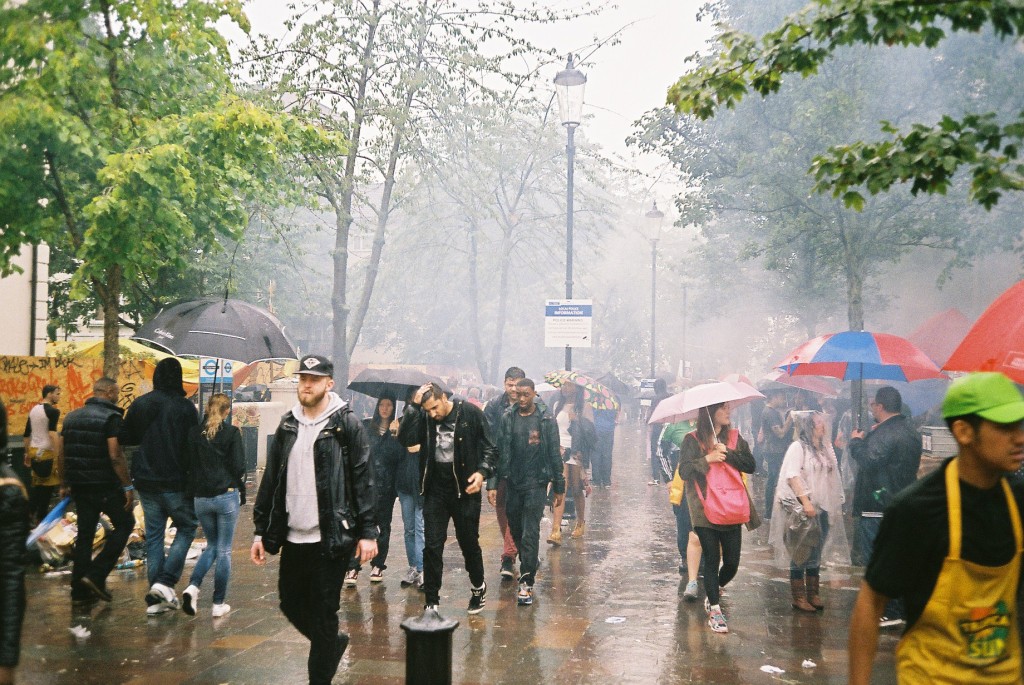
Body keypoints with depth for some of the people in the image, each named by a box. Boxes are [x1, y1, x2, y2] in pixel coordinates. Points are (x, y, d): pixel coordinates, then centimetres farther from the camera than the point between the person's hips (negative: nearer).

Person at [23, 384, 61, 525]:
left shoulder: (33, 410, 13)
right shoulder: (53, 411, -13)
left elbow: (27, 434, 17)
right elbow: (52, 434, -23)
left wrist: (27, 454, 25)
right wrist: (57, 457, -25)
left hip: (34, 451, 8)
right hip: (47, 453, -8)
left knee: (37, 485, 17)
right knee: (47, 487, 2)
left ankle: (30, 514, 15)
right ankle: (41, 518, 7)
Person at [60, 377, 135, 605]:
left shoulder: (71, 417, 12)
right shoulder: (111, 417, -12)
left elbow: (62, 454, 14)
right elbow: (115, 455, -18)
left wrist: (66, 483, 22)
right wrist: (128, 486, -14)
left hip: (78, 484, 7)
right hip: (105, 485, -7)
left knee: (85, 533, 13)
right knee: (124, 523, 8)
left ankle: (80, 589, 16)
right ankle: (96, 575, -1)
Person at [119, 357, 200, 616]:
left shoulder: (139, 404, 3)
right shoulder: (185, 407, -11)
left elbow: (124, 438, 10)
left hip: (146, 481, 5)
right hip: (176, 482, -5)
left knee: (153, 535, 11)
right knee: (187, 527, 12)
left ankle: (155, 598, 13)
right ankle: (166, 581, -3)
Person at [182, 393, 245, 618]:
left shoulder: (194, 432, 3)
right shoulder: (231, 433, -7)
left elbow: (188, 465, 6)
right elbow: (238, 467, -9)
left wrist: (194, 491, 15)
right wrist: (241, 492, 5)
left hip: (201, 497, 4)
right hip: (226, 496, -4)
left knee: (212, 545, 19)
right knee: (224, 550, 5)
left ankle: (193, 586, -3)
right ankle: (218, 604, 8)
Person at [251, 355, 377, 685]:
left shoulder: (346, 425, -6)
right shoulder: (287, 425, 10)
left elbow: (364, 481, -8)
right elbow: (271, 481, 12)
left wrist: (368, 532, -13)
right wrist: (261, 531, 9)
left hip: (330, 539, -6)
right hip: (293, 537, 6)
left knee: (323, 613, 1)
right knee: (291, 603, 15)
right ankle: (334, 643, 41)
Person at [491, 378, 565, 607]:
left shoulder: (546, 419, -3)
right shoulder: (507, 418, 4)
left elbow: (555, 454, 0)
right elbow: (498, 452, 5)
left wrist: (559, 487, 1)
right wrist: (492, 484, 0)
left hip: (536, 484, -3)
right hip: (513, 484, 4)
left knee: (530, 535, -8)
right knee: (516, 530, 14)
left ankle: (527, 583, -5)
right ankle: (528, 567, 35)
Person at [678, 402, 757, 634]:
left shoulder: (734, 438, 7)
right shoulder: (692, 440, -2)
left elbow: (751, 466, -1)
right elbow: (684, 471, -9)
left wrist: (727, 453, -14)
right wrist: (707, 459, -19)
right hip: (704, 510, -3)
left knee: (732, 562, 6)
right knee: (712, 560, -1)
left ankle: (714, 590, 36)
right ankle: (714, 610, 10)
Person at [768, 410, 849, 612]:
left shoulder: (825, 448, 14)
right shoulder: (798, 447, -8)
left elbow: (832, 478, 19)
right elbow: (793, 476, -16)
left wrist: (836, 504, 13)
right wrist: (806, 501, -21)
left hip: (823, 507, 7)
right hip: (802, 507, -7)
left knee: (816, 553, 11)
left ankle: (813, 594, 19)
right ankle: (799, 597, 6)